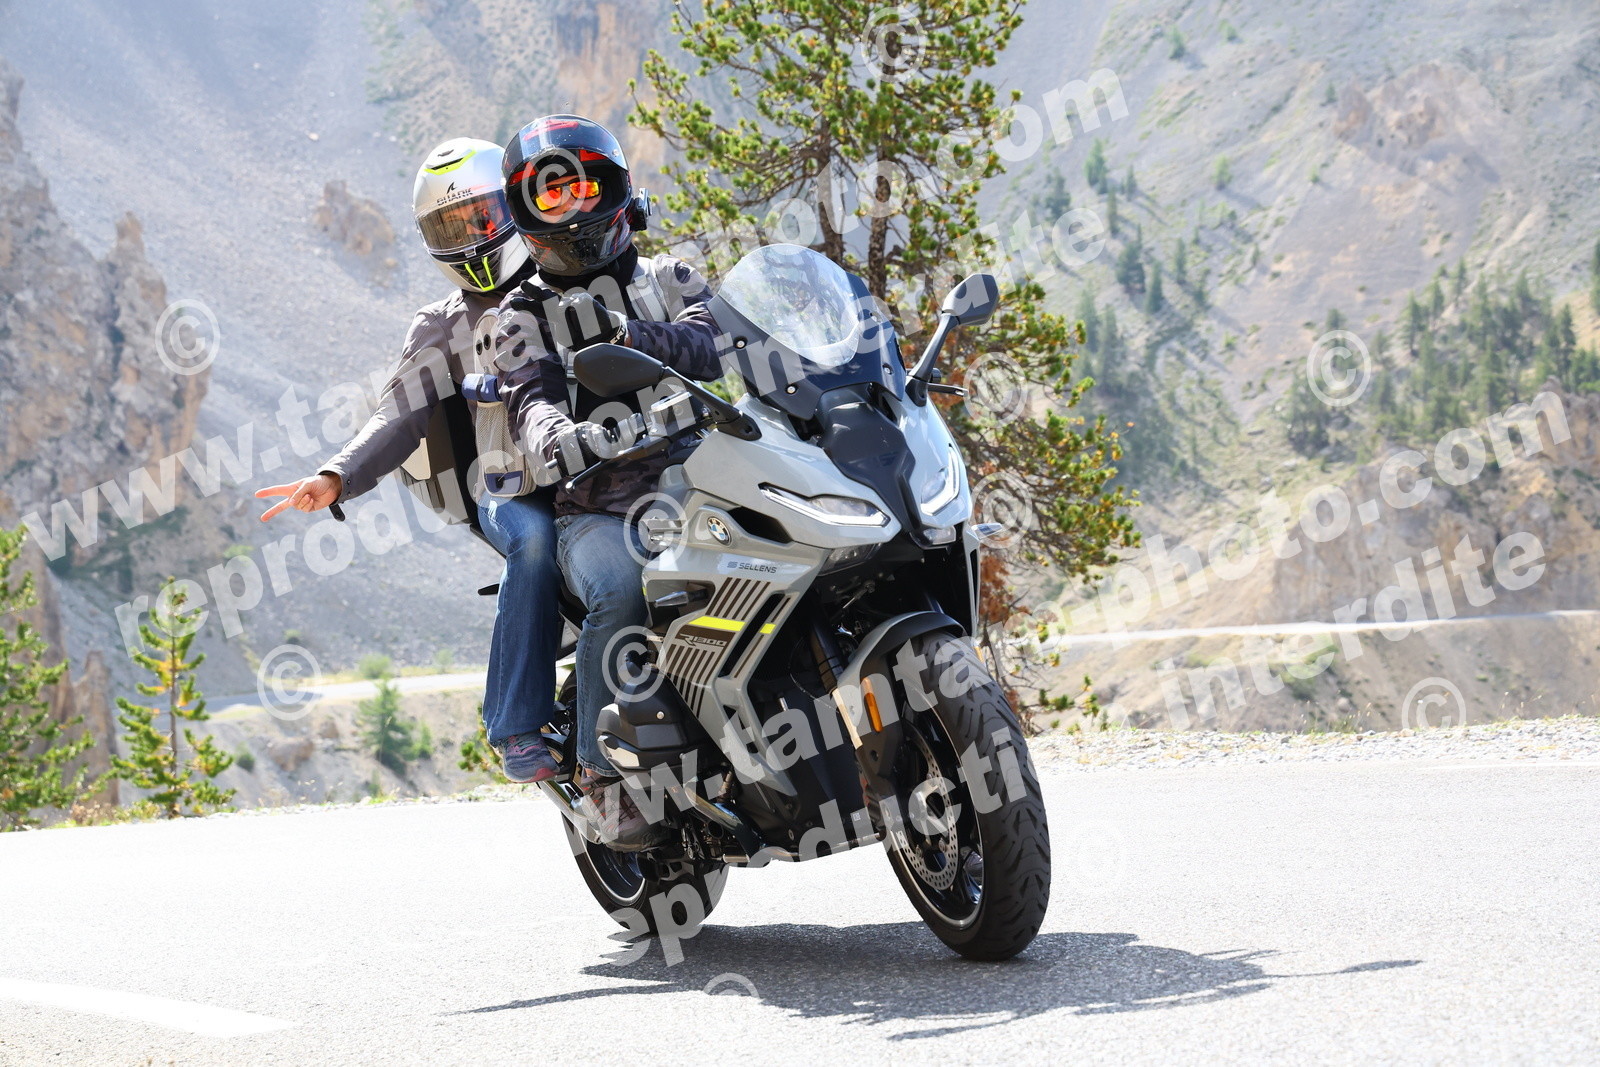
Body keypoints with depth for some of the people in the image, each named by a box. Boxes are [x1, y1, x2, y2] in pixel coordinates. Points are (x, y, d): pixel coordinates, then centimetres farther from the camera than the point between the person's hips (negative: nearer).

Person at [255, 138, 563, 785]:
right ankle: (517, 727, -30)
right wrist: (336, 479, -5)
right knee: (537, 543, -35)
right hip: (511, 488, 0)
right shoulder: (440, 329, 24)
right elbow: (402, 416, 11)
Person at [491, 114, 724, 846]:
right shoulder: (522, 318, 16)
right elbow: (529, 401, -5)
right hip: (596, 510, -1)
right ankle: (605, 770, -24)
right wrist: (555, 437, -31)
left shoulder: (671, 281, 20)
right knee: (620, 590, -34)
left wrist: (630, 333, -23)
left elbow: (714, 346, -2)